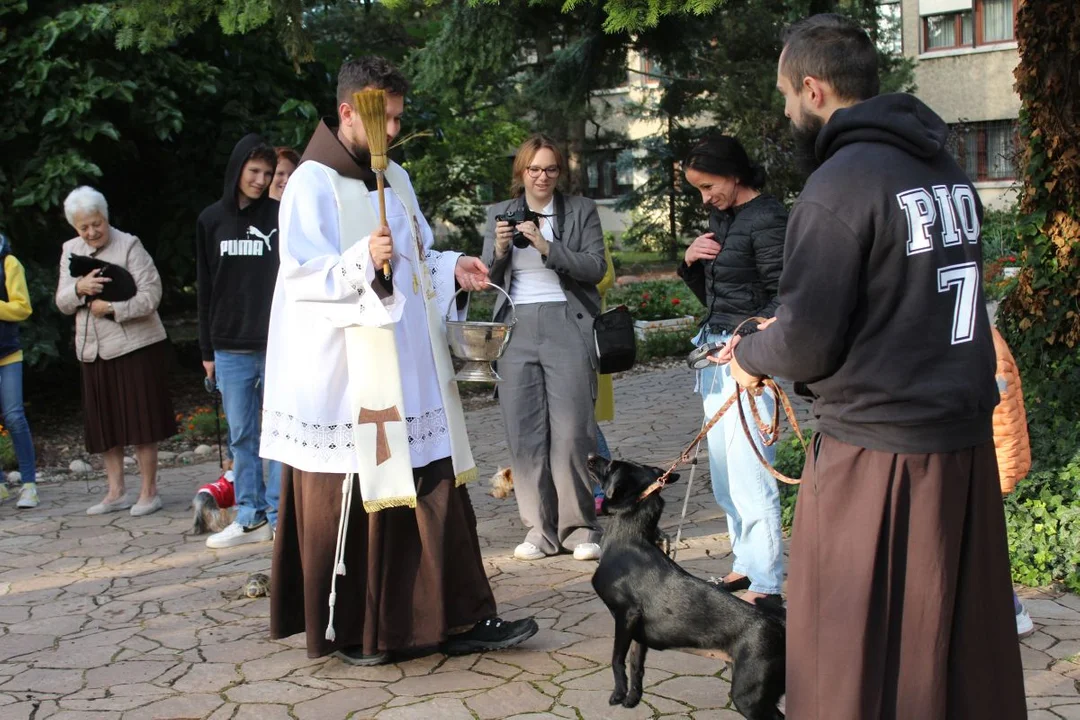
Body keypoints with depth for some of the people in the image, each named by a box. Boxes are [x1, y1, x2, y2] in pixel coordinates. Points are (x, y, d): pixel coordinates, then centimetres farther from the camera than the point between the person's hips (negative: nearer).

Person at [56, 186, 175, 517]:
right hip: (94, 350, 6)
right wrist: (79, 288, -12)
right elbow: (62, 302, 8)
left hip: (135, 345, -5)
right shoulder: (71, 251, 11)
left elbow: (151, 295, -12)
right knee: (105, 424, 9)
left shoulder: (129, 246, -6)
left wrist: (111, 308, -19)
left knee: (141, 421, -1)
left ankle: (149, 492, 7)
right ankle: (116, 492, 18)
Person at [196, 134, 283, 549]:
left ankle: (281, 517, 7)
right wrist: (207, 350, 9)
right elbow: (205, 289, 12)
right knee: (241, 436, 8)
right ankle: (250, 518, 16)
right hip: (230, 350, 3)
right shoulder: (211, 221, 10)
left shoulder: (281, 216, 2)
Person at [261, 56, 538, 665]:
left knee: (436, 489, 5)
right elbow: (303, 276, -17)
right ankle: (347, 630, 17)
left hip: (408, 370, 7)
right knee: (350, 499, 1)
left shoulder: (396, 179, 15)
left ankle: (460, 619, 11)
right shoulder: (312, 184, -8)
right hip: (345, 373, -7)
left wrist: (451, 269, 4)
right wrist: (362, 261, -32)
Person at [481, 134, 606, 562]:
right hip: (517, 329, 3)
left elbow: (596, 268, -3)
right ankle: (540, 530, 8)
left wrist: (546, 246, -13)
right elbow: (487, 278, 13)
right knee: (524, 434, 0)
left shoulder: (581, 210, 7)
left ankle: (579, 527, 5)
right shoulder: (499, 214, 14)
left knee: (571, 432, -6)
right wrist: (500, 250, -7)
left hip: (567, 326, -2)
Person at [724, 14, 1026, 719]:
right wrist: (783, 332, 20)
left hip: (879, 452, -8)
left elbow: (807, 342, -18)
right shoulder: (948, 170, 10)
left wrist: (751, 355, 4)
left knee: (858, 657, 5)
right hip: (966, 440, 8)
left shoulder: (840, 184, -15)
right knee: (967, 642, 17)